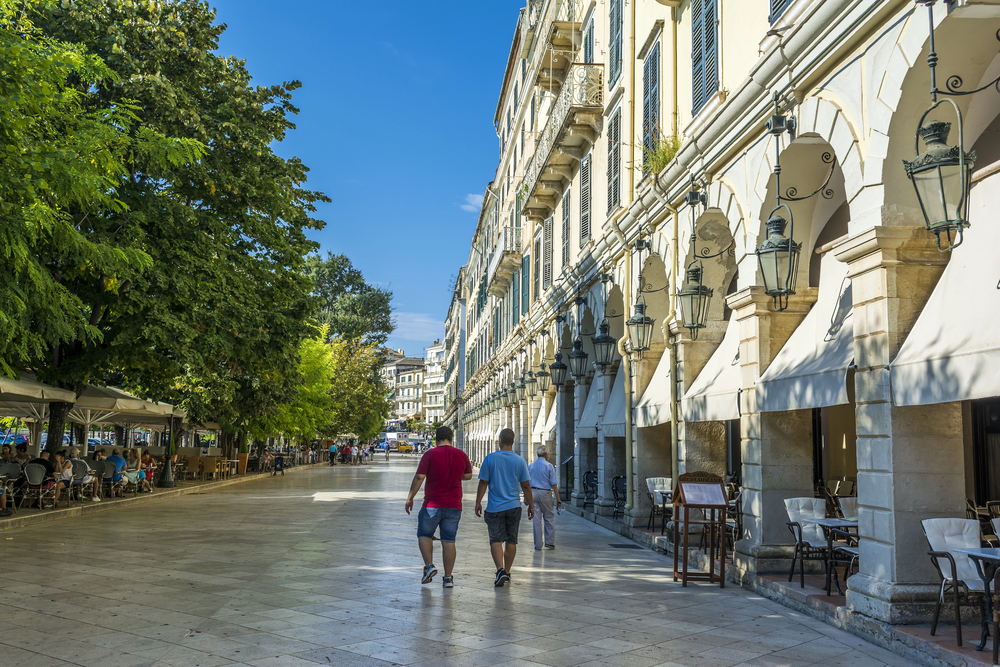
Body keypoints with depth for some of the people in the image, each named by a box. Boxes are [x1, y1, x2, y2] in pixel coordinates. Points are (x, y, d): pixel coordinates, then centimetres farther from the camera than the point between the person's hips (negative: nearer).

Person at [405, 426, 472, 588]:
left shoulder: (430, 455, -9)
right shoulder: (461, 455, 3)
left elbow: (419, 477, -13)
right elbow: (468, 475, 16)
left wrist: (410, 497, -5)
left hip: (432, 505, -3)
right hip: (454, 506, 3)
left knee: (424, 535, 16)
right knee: (448, 541, 7)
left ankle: (429, 565, 0)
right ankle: (448, 578, 7)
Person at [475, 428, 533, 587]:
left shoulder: (490, 458, -6)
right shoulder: (520, 461, 0)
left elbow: (483, 483, -4)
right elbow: (526, 486, 3)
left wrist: (478, 502, 6)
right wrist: (531, 505, 12)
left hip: (495, 508, -2)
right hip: (514, 506, 2)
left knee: (496, 540, 0)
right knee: (511, 540, 12)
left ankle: (500, 569, -19)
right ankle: (507, 572, 20)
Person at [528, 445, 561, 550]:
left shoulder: (530, 466, 7)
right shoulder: (549, 466, -5)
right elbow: (554, 484, -7)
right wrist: (558, 499, -3)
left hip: (533, 493, 3)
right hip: (545, 493, -3)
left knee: (536, 519, 5)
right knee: (549, 517, 10)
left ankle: (538, 544, 9)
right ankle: (549, 542, 10)